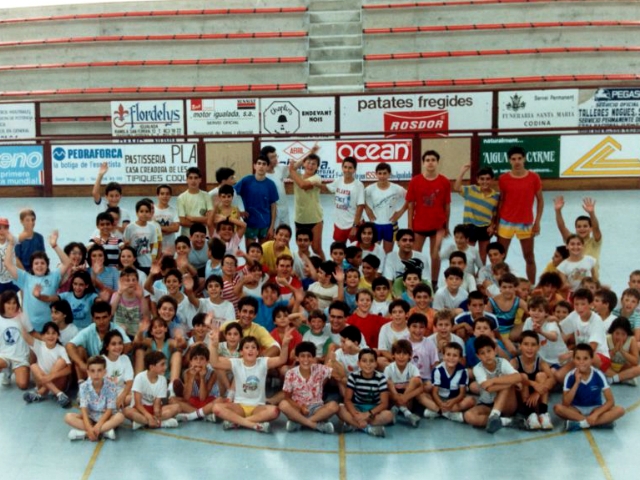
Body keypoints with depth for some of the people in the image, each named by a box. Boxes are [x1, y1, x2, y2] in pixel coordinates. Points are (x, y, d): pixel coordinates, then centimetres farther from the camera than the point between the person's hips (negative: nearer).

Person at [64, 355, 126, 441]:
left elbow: (109, 409, -16)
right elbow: (84, 409, -18)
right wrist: (89, 428, -32)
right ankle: (105, 431, -31)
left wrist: (98, 425, -29)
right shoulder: (84, 387, -12)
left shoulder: (110, 386, -15)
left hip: (105, 417, -1)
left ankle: (83, 432, -31)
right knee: (68, 417, -23)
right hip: (90, 417, 2)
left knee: (120, 417, -32)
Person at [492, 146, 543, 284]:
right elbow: (501, 201, 4)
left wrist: (537, 221, -3)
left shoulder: (534, 177, -5)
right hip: (505, 222, 1)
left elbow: (540, 200, 2)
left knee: (529, 258, 8)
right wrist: (496, 221, 2)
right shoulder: (503, 178, -3)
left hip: (526, 223, 0)